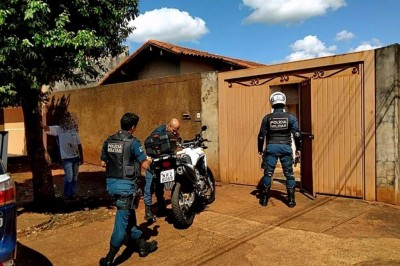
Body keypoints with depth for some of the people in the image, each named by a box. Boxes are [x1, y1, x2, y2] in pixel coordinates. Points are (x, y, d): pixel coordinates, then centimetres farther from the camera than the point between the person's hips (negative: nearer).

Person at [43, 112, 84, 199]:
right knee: (69, 177, -7)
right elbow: (47, 128, -22)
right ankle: (66, 195, 12)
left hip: (76, 157, 5)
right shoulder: (58, 129, -6)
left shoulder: (74, 130, 5)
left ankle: (73, 194, 24)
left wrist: (81, 157, 10)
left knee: (75, 177, 11)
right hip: (66, 158, -4)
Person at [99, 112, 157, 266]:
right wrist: (149, 160, 10)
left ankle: (142, 246, 32)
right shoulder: (133, 142, -12)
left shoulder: (109, 141, 7)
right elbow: (145, 165, -12)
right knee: (122, 221, 1)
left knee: (129, 217, 19)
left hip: (111, 183, 8)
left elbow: (103, 163, 12)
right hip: (126, 185, -7)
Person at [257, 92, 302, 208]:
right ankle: (291, 200, 13)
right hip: (285, 147, 0)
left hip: (271, 147, 0)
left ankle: (264, 199, 13)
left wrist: (260, 150, 13)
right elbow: (297, 134, -1)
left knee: (268, 173, 8)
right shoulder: (291, 117, -2)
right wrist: (298, 148, 11)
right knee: (289, 174, 10)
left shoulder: (267, 118, 0)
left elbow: (261, 135, 3)